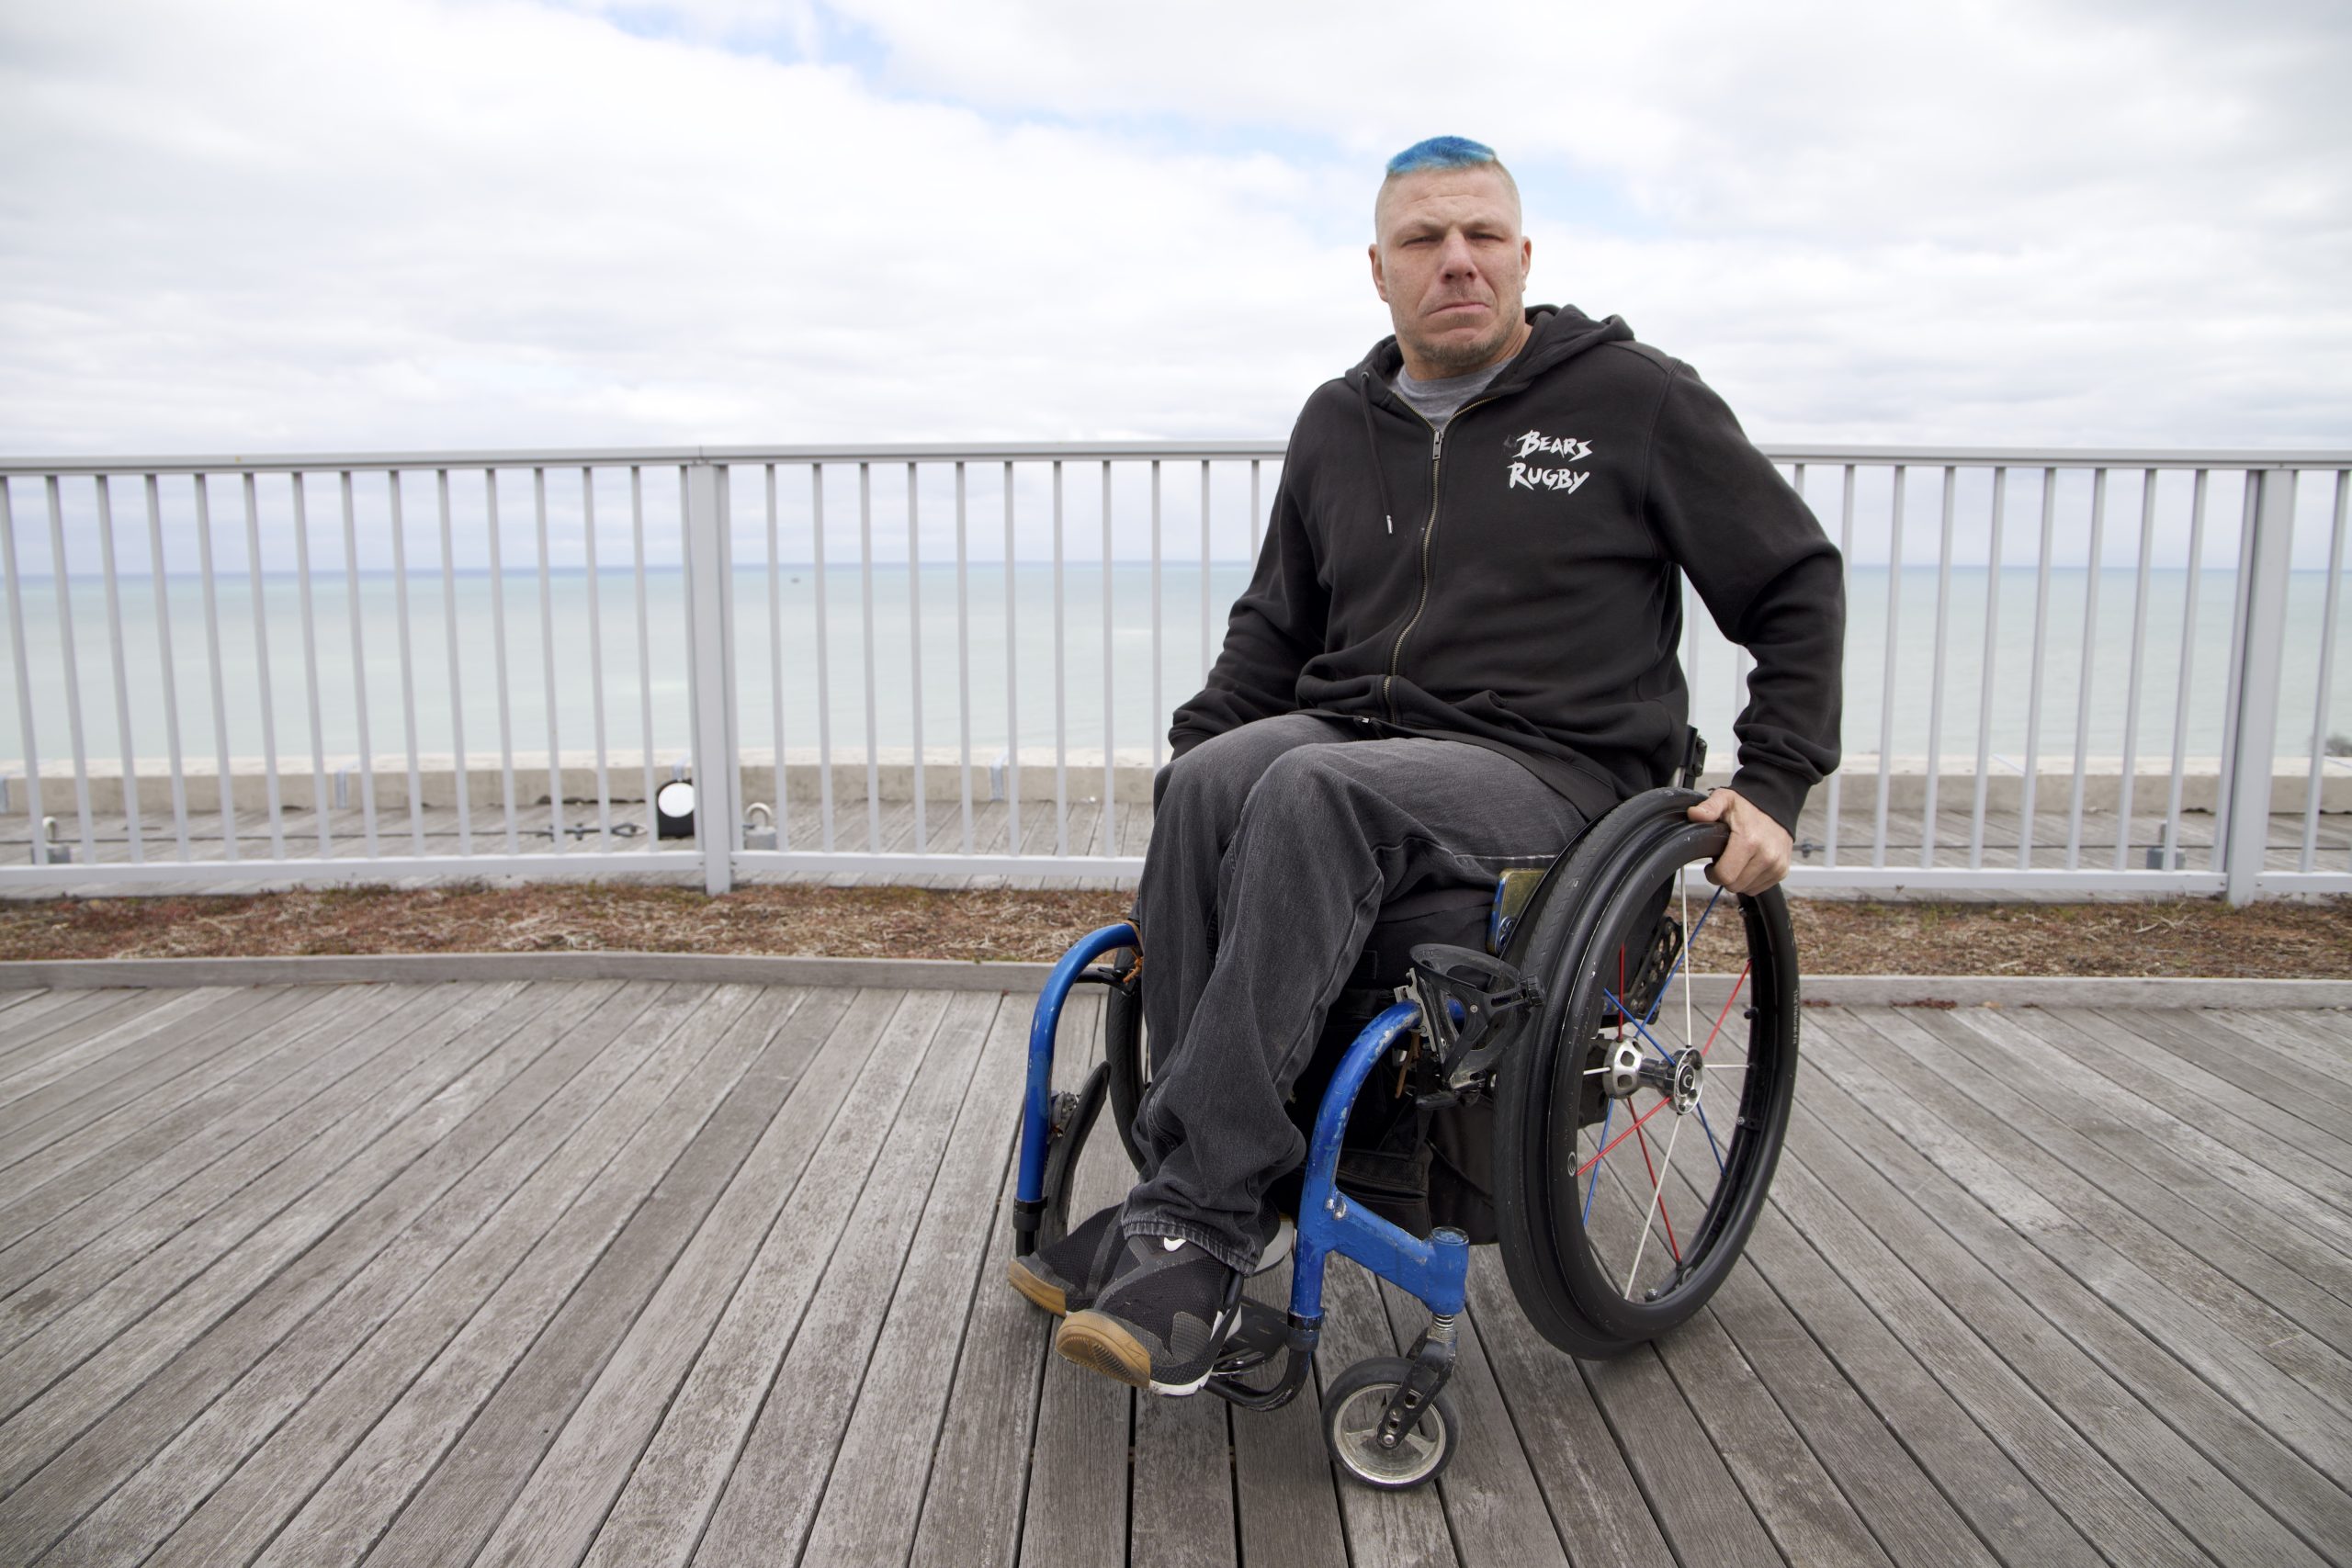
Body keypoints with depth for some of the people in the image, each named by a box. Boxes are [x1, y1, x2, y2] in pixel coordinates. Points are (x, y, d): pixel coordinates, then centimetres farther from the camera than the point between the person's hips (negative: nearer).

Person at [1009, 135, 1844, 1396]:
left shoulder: (1631, 398, 3)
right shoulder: (1338, 425, 16)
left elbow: (1798, 584, 8)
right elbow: (1275, 622, 26)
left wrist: (1773, 787, -1)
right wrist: (1196, 742, 11)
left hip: (1547, 767, -4)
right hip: (1350, 729, 5)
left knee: (1315, 794, -36)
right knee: (1206, 785, -30)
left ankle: (1183, 1218, -34)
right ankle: (1220, 1218, -27)